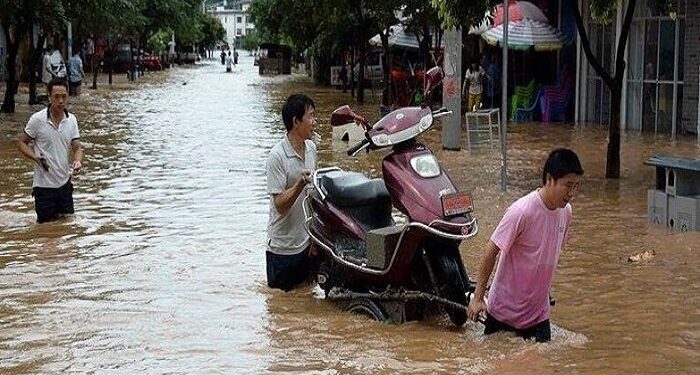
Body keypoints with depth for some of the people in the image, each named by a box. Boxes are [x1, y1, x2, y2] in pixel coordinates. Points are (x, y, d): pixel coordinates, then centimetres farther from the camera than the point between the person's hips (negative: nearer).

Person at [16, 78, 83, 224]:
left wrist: (78, 161, -18)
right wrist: (36, 158, -20)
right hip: (44, 184, -4)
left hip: (64, 183, 4)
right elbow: (21, 143, -3)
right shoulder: (37, 119, -12)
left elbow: (77, 148, 4)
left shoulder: (71, 120, 1)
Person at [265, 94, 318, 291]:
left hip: (306, 243, 7)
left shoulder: (311, 148, 3)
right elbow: (280, 205, -20)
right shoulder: (277, 156, -19)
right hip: (283, 246, -6)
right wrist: (300, 184, -37)